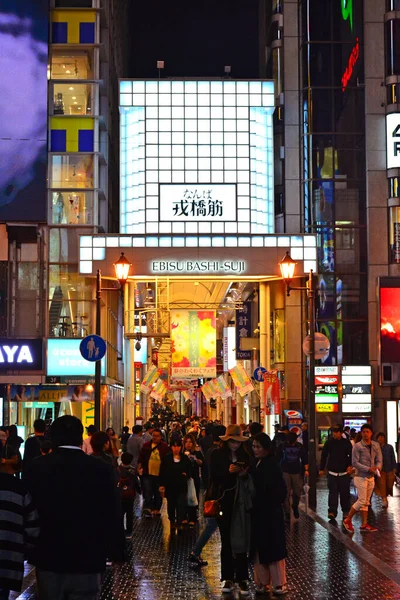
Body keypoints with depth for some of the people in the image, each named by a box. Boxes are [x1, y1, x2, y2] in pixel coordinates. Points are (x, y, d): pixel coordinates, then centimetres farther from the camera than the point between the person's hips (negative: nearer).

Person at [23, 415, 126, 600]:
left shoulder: (35, 468, -4)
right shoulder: (101, 469, -10)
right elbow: (113, 515, -7)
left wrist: (29, 550, 16)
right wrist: (117, 552, 4)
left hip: (48, 558, 2)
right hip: (87, 559, -2)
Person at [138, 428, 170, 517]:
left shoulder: (164, 447, 0)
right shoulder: (146, 445, 4)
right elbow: (141, 458, 7)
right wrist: (139, 468, 0)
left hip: (160, 474, 0)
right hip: (148, 473, 0)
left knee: (158, 493, 11)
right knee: (147, 492, -7)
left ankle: (156, 509, 22)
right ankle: (147, 508, -9)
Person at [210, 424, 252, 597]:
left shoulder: (245, 456, 7)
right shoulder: (217, 455, 1)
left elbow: (251, 478, 12)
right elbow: (213, 477, -6)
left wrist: (245, 474, -9)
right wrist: (228, 471, -19)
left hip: (242, 503, 1)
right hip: (224, 502, -1)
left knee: (241, 541, -3)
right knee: (226, 541, 7)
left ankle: (242, 578, 1)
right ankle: (228, 578, 14)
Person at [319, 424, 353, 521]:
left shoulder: (346, 442, 2)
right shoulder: (329, 442, 4)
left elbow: (351, 455, 0)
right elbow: (323, 456, 9)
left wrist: (350, 465, -16)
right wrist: (321, 469, 8)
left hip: (344, 472, 0)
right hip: (332, 472, 0)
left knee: (345, 493, 4)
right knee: (333, 492, -6)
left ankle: (346, 511, 17)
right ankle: (332, 511, -8)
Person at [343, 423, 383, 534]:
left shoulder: (376, 446, 5)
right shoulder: (358, 446, -11)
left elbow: (379, 460, 5)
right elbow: (355, 463, -14)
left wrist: (378, 467, -17)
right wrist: (368, 469, -22)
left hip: (371, 477, 6)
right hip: (361, 477, -6)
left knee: (366, 501, 10)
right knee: (362, 501, -8)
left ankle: (364, 524, 14)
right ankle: (347, 520, 6)